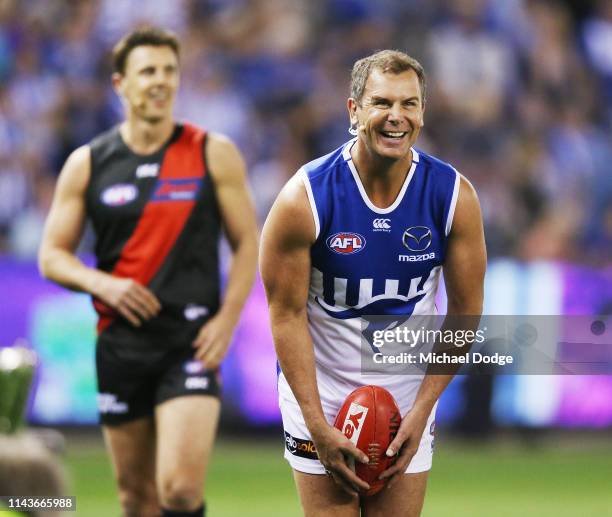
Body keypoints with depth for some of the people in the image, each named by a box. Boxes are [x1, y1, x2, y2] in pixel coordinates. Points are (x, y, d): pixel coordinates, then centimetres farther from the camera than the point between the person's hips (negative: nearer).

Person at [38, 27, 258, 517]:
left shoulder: (214, 154, 1)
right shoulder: (87, 164, 5)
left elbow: (247, 243, 4)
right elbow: (53, 255, 7)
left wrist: (227, 320, -9)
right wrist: (103, 284, -12)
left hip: (191, 342, -2)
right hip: (120, 343, 2)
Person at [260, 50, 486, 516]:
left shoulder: (454, 196, -9)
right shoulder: (304, 198, -16)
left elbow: (465, 311, -1)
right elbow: (287, 314, -11)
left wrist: (421, 412, -6)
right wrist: (319, 427, -14)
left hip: (408, 390, 2)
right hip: (320, 388, -2)